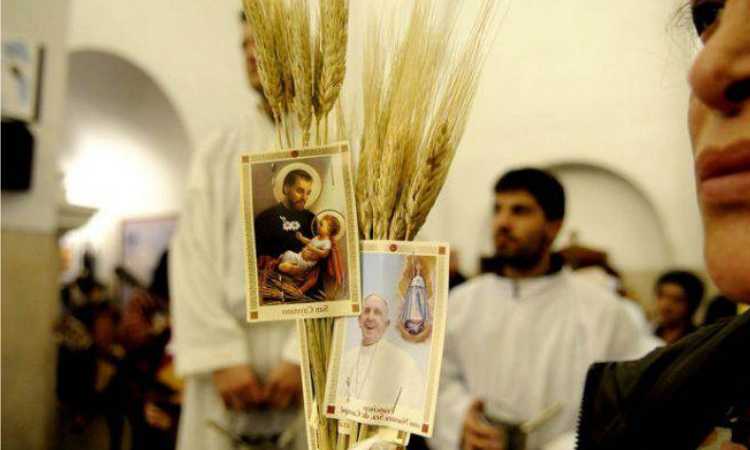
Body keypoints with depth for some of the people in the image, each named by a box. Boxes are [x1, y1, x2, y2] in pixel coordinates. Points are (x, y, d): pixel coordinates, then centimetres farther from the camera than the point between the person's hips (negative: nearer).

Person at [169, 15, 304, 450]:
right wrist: (223, 357, -10)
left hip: (315, 356, -1)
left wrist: (303, 355, -15)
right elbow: (195, 259, 2)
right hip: (228, 355, 2)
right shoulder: (216, 155, 12)